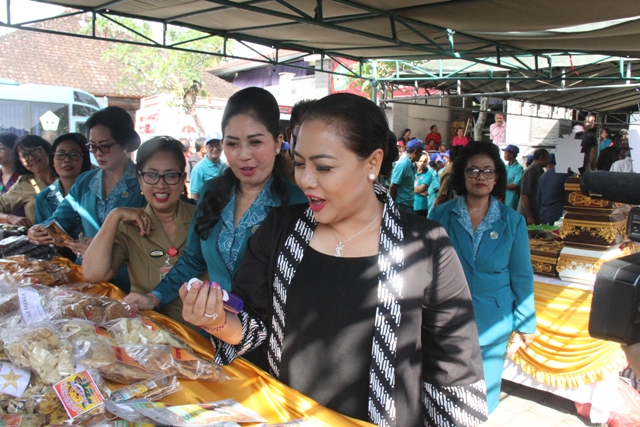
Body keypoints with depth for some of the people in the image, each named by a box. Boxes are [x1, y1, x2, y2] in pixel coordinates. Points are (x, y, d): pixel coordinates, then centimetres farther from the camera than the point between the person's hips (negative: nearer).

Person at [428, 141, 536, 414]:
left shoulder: (512, 221, -2)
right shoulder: (440, 215, -4)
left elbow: (522, 275, 2)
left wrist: (526, 322, 3)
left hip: (493, 319, 1)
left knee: (484, 391, 14)